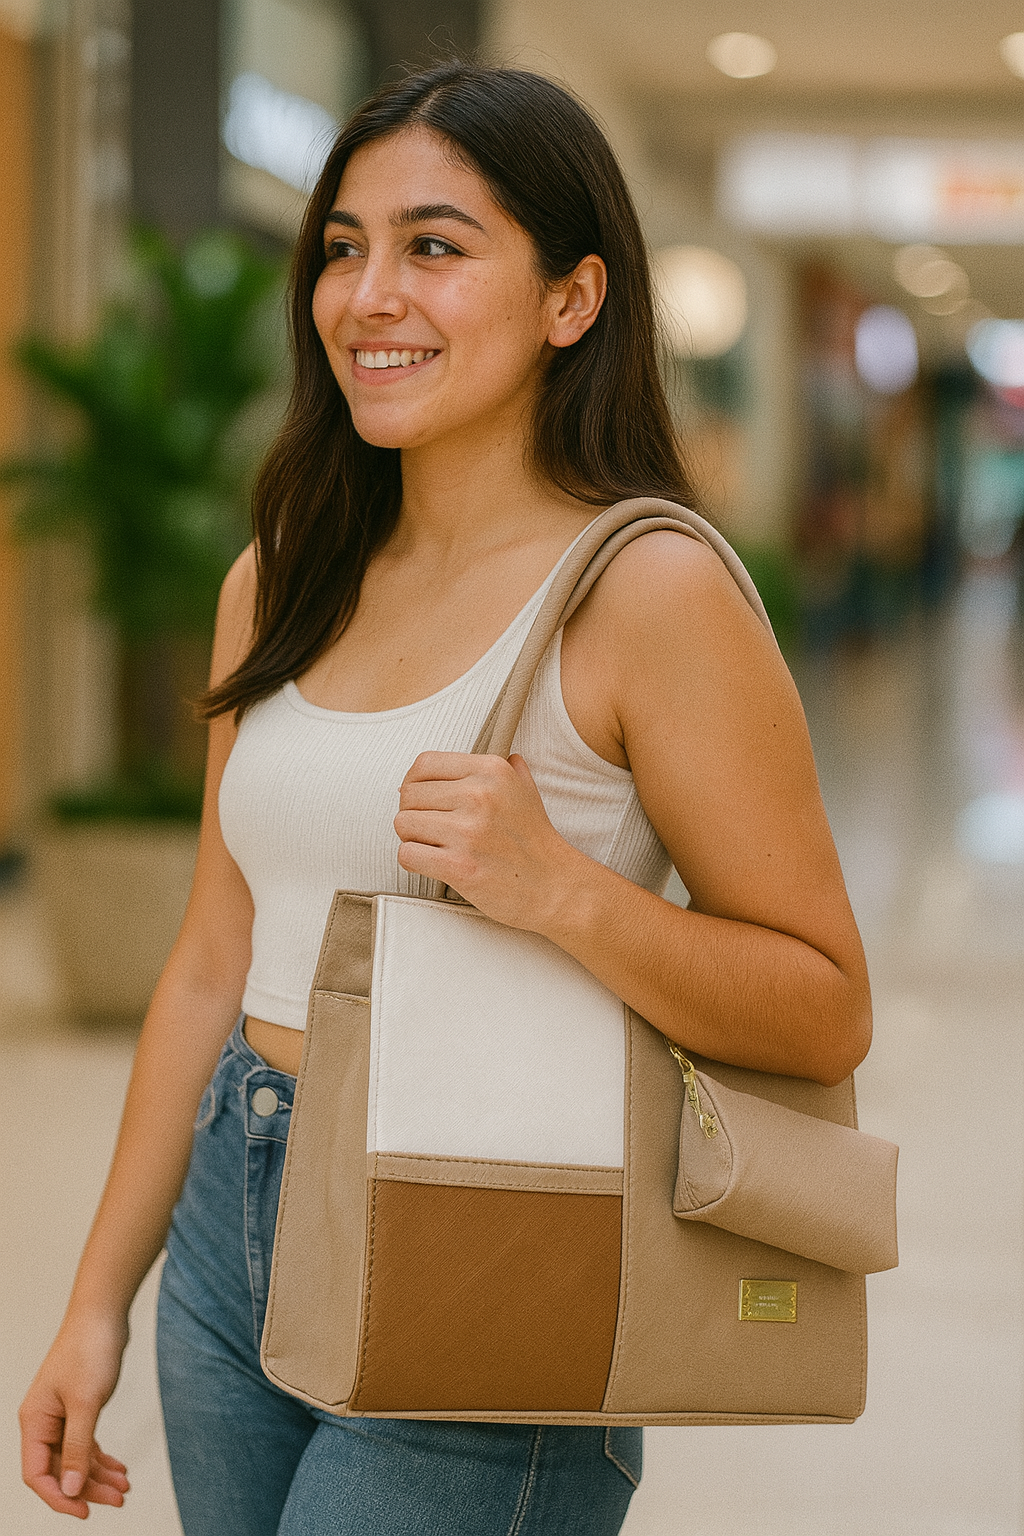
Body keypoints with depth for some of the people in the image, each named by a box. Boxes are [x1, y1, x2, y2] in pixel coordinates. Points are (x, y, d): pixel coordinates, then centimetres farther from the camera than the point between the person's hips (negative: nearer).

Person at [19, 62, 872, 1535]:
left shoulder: (649, 595, -12)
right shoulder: (281, 585, 7)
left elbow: (827, 1012, -12)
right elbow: (216, 964, 13)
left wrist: (556, 888, -26)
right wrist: (100, 1300, 14)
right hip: (232, 1238, 6)